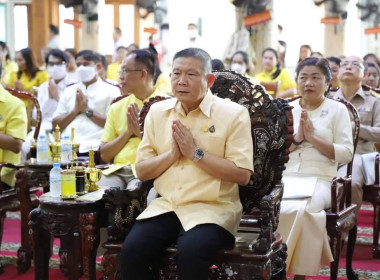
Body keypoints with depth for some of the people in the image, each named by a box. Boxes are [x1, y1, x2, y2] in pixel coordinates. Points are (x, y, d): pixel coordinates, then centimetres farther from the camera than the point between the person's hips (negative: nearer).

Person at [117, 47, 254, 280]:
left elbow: (242, 174, -10)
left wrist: (195, 152, -13)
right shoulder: (158, 111, 10)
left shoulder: (233, 113, -4)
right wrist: (173, 153, -8)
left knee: (190, 253, -32)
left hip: (213, 208, -4)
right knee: (131, 251, -21)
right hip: (166, 206, 4)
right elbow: (142, 171, 10)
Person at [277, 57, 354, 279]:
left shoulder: (337, 109, 8)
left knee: (301, 210, -33)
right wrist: (296, 139, -7)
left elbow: (346, 154, -3)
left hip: (319, 181, -2)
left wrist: (313, 138, -10)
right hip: (285, 179, 2)